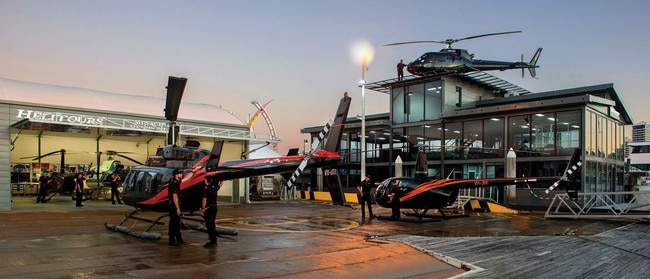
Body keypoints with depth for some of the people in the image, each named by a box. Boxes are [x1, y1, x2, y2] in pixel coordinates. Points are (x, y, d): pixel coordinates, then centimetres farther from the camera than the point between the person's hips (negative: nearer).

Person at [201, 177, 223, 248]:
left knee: (209, 225, -3)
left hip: (208, 208, -8)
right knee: (212, 224, 17)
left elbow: (204, 199, -23)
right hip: (214, 207, 8)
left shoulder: (206, 189, -17)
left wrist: (203, 208, -15)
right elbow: (221, 183, 25)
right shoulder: (214, 187, 6)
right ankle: (214, 241, 23)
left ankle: (212, 242, -3)